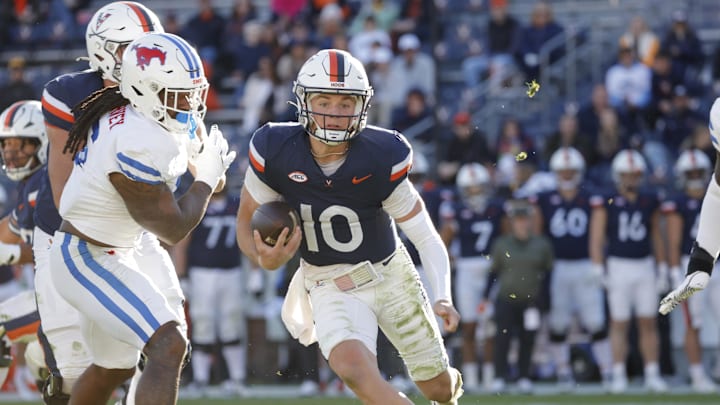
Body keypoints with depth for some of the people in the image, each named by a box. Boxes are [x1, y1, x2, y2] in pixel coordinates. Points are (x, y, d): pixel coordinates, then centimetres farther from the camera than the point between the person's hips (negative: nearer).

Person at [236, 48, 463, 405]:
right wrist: (265, 259, -27)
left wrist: (443, 298, -29)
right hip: (331, 288, 0)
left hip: (391, 275, 0)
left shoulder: (381, 158, -21)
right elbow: (247, 224, -5)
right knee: (354, 369, -31)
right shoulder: (275, 152, -19)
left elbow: (425, 237, -15)